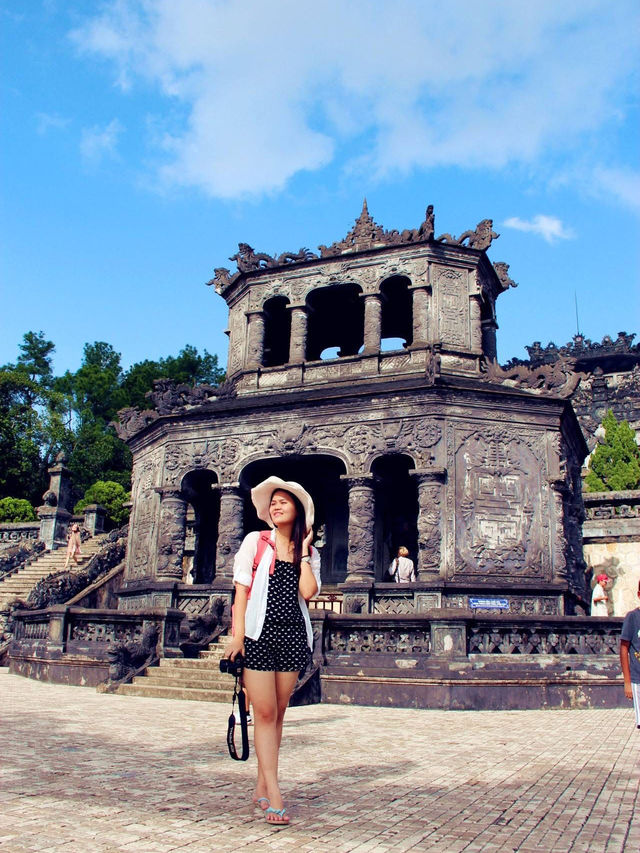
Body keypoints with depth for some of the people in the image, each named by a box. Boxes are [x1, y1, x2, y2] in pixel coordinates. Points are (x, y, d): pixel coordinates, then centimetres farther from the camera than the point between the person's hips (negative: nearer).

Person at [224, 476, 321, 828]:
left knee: (278, 713, 8)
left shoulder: (308, 554, 10)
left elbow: (307, 592, -7)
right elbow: (241, 589, 0)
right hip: (258, 633, -3)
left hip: (293, 635, 3)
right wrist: (237, 634, -8)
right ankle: (274, 795, -4)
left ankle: (261, 787, 20)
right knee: (265, 712, -6)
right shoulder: (255, 541, 4)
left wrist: (303, 551, -1)